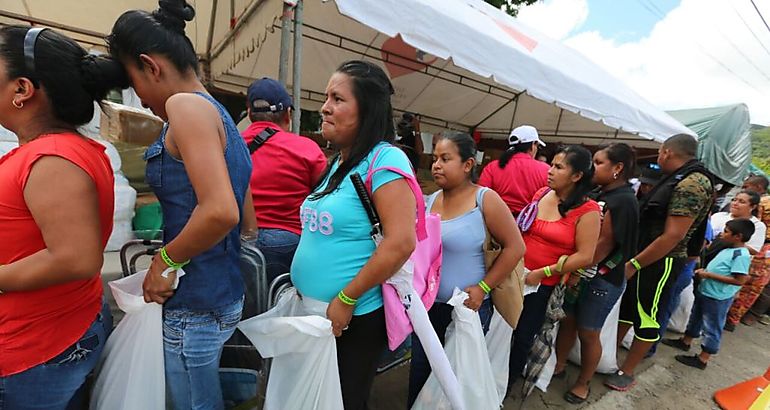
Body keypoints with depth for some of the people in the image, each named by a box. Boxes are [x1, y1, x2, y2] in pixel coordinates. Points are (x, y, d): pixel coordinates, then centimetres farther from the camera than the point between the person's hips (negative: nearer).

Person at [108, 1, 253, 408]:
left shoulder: (185, 104, -13)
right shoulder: (215, 110, 13)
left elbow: (220, 211, -28)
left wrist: (165, 260, -12)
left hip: (195, 302, -9)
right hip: (224, 291, 9)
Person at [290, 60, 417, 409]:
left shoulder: (384, 160, -18)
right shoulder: (338, 162, 8)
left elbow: (401, 243, -26)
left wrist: (346, 300, -19)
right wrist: (303, 288, 12)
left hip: (355, 319, -8)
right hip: (314, 313, 8)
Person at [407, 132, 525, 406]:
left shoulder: (485, 199, -14)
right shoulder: (431, 200, 1)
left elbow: (514, 247, -12)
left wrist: (483, 287, -15)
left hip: (466, 307, -4)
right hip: (426, 304, 5)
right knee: (420, 371, 19)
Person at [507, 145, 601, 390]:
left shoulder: (587, 210, -13)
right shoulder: (541, 194, 0)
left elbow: (585, 257, -15)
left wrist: (542, 273, -16)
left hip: (544, 285, -4)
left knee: (523, 336, 13)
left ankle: (507, 383, 38)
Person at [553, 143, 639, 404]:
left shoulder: (623, 201, -17)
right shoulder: (599, 193, 8)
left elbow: (604, 243, -20)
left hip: (602, 278, -7)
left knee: (588, 332, 8)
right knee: (566, 320, 16)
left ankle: (583, 383, 28)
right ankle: (558, 365, 35)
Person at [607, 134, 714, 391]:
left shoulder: (692, 184, -20)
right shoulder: (679, 180, 11)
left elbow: (672, 237, -24)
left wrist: (633, 264, -20)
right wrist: (632, 260, 12)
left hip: (660, 263, -9)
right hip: (645, 258, 9)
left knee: (647, 318, 5)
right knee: (627, 307, 17)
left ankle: (626, 373, 19)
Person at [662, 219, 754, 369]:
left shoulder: (741, 255, -22)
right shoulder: (729, 250, 6)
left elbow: (739, 280, -26)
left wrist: (708, 275, -24)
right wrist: (704, 271, 1)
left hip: (718, 299, -9)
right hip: (704, 292, 9)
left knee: (712, 328, 5)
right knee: (696, 318, 23)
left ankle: (702, 359, 17)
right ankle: (685, 342, 41)